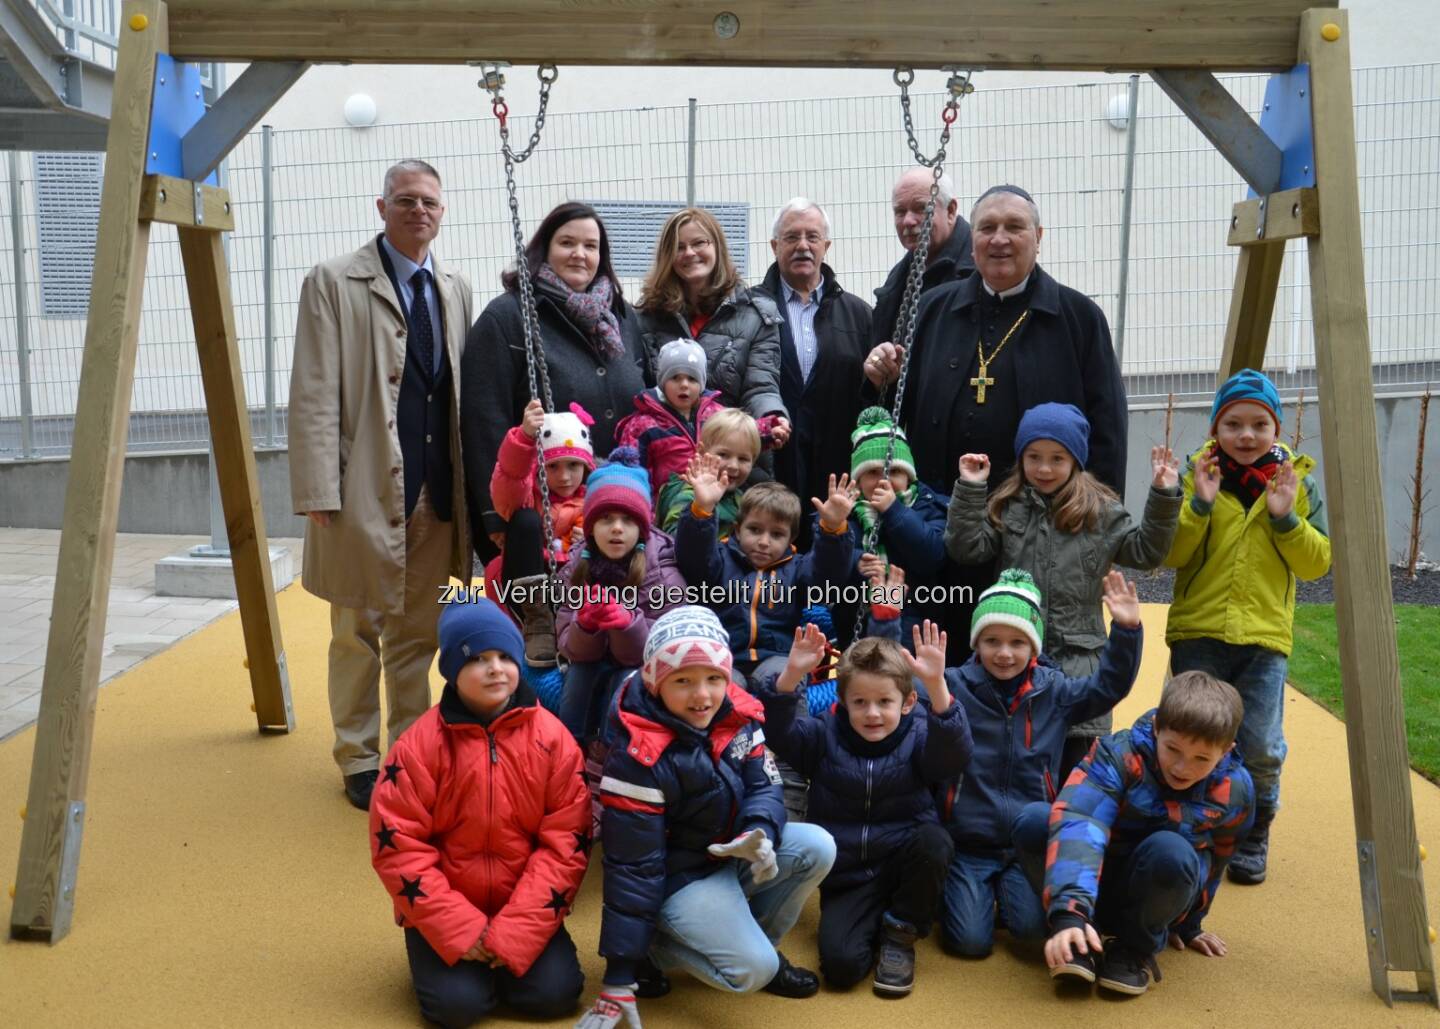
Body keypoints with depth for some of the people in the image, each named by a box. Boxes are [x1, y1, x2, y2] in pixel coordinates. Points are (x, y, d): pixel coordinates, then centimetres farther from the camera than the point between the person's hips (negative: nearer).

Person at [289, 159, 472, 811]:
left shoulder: (455, 289, 12)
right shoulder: (334, 282, -2)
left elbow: (463, 390, 10)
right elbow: (313, 396, -7)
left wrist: (468, 483, 4)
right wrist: (320, 493, -13)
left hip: (437, 493, 4)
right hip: (365, 491, -4)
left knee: (419, 634, 13)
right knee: (360, 632, 7)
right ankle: (359, 760, 22)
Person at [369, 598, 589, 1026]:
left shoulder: (552, 739, -9)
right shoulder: (420, 745, -12)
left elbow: (566, 842, -10)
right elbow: (397, 844, -12)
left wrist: (514, 933, -16)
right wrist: (462, 931, -18)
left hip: (525, 911, 2)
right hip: (445, 915, -1)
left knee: (555, 993, -14)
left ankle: (506, 953, 17)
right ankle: (436, 957, 15)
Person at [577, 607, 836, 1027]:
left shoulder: (740, 716, -9)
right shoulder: (639, 758, -26)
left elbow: (764, 786, -4)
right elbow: (632, 867, -23)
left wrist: (759, 833, -32)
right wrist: (620, 977, -21)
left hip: (733, 854, 7)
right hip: (677, 877, -7)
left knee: (818, 847, -15)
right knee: (752, 970, -22)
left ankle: (755, 941, 7)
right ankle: (653, 950, 3)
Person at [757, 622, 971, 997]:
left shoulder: (917, 737, -5)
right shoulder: (824, 736, -1)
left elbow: (954, 755, -27)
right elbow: (777, 732, -17)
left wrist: (937, 685, -44)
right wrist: (791, 676, -36)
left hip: (905, 864, 1)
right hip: (847, 876, 0)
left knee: (934, 839, -33)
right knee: (840, 965, -24)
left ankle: (901, 932, -6)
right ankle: (873, 925, 13)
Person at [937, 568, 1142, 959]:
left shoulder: (1054, 691, 3)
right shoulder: (953, 685, -6)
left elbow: (1108, 686, 3)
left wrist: (1126, 630, -11)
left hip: (1030, 843, 2)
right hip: (967, 842, -1)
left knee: (1032, 926, -21)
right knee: (971, 939, -13)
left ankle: (1009, 888, 13)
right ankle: (958, 890, 20)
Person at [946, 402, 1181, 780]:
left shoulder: (1100, 511, 4)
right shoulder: (1006, 507, 5)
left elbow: (1145, 552, 3)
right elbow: (967, 549, -3)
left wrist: (1163, 496, -7)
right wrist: (970, 488, -8)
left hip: (1078, 658, -1)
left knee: (1073, 770, 8)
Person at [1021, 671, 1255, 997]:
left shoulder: (1234, 791, -13)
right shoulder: (1119, 756, -24)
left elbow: (1213, 862, 6)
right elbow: (1078, 826, -38)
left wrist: (1188, 926, 17)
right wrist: (1070, 912, -51)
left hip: (1160, 892, 1)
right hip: (1098, 881, -1)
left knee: (1170, 851, -36)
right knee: (1033, 822, -30)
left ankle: (1137, 946, -8)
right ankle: (1085, 938, -13)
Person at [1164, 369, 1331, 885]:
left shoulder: (1299, 483, 7)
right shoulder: (1196, 476, 3)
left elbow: (1317, 563, 3)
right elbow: (1168, 554, -3)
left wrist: (1286, 518, -11)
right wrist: (1200, 504, -16)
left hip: (1265, 638, 1)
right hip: (1197, 634, 0)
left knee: (1261, 749, -2)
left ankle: (1252, 840, 21)